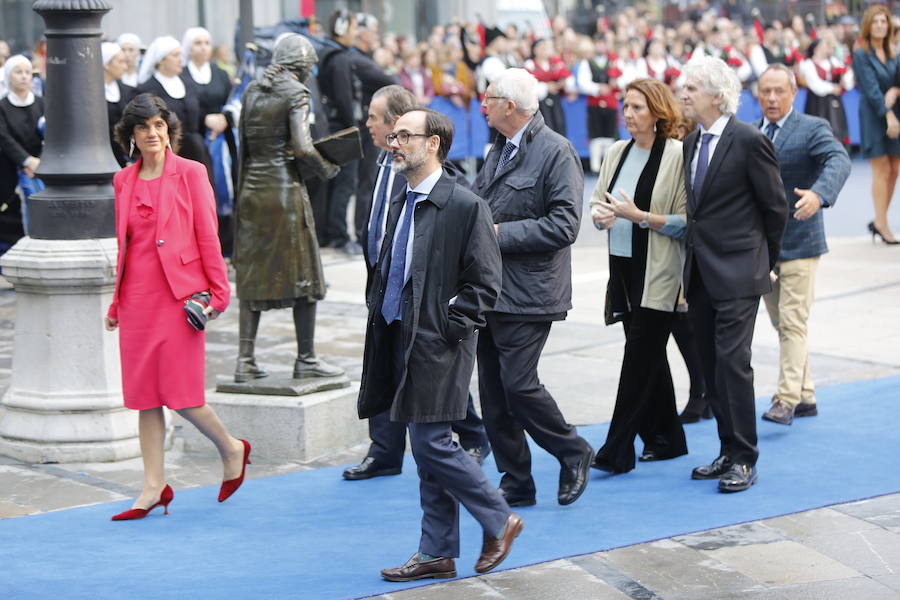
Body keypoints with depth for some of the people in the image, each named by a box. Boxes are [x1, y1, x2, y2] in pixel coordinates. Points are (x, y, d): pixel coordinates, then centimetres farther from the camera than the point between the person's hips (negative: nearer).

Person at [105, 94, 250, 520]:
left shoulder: (190, 173, -2)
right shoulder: (123, 181, 11)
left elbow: (208, 236, -2)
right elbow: (123, 244, 17)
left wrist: (217, 292, -5)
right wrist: (116, 302, 16)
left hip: (179, 293, -5)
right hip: (137, 296, 5)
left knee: (179, 392, -7)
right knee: (143, 392, 5)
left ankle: (231, 449, 18)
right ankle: (154, 486, 11)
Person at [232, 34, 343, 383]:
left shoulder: (252, 90, 9)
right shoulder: (296, 93, -10)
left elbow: (243, 141, 11)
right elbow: (302, 147, -18)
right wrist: (326, 169, -2)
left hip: (252, 188, 6)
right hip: (285, 188, -6)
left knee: (252, 273, 9)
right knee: (302, 273, 5)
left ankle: (245, 360, 6)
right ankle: (306, 359, 10)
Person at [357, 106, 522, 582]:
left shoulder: (465, 206, -11)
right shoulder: (400, 205, 14)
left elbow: (484, 283, -12)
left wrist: (450, 328, -15)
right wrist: (378, 319, 13)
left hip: (437, 346, -8)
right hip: (401, 342, 8)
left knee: (432, 444, -9)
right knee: (428, 449, 11)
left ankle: (499, 521, 11)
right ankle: (437, 553, 17)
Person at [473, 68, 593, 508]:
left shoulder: (556, 152, -11)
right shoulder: (498, 151, 16)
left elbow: (563, 225, -19)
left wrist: (500, 234, -18)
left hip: (527, 294, -8)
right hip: (490, 289, 8)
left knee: (518, 384, -11)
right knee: (492, 390, 8)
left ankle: (573, 454, 12)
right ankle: (516, 483, 17)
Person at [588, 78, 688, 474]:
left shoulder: (677, 155, -11)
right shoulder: (617, 152, 9)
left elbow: (685, 221, -13)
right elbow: (597, 200, 18)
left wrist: (640, 217, -21)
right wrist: (600, 214, -4)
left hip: (658, 273, -7)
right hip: (622, 265, 7)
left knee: (640, 356, -7)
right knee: (649, 355, 14)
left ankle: (618, 450, -7)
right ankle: (666, 438, 25)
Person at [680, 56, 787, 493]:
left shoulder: (749, 141, -11)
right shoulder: (691, 144, 12)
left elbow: (775, 207, -4)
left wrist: (765, 260, 4)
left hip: (736, 272, -8)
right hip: (700, 272, 8)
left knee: (732, 361, -10)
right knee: (712, 366, 10)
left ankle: (743, 460, -4)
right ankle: (729, 452, 19)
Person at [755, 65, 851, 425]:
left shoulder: (813, 129, -7)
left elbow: (839, 161, -25)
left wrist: (819, 194, -45)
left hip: (798, 243, -6)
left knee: (792, 323, -9)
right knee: (781, 325, 12)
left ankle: (787, 400, -8)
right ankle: (805, 397, 21)